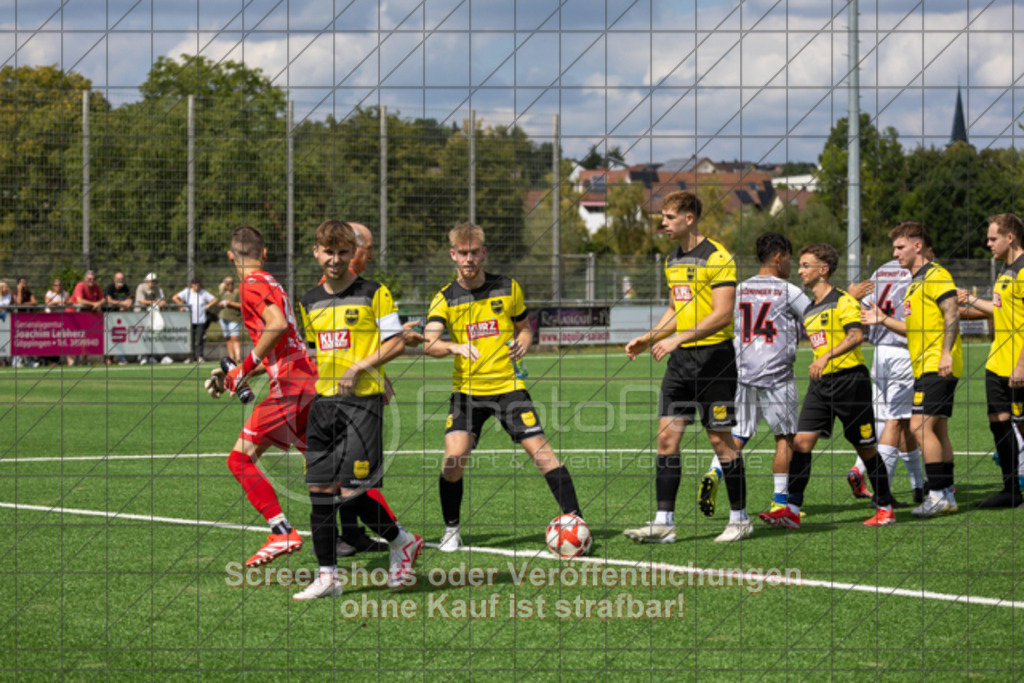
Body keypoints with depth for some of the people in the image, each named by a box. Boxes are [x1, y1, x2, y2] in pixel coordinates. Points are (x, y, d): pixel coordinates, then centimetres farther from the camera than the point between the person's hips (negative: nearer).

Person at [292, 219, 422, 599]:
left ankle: (401, 542, 13)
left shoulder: (373, 293, -3)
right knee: (319, 489, 0)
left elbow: (396, 343, -5)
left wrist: (359, 367, -15)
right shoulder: (310, 303, 13)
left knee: (352, 490, -11)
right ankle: (327, 575, 5)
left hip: (363, 400, -6)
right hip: (323, 400, 6)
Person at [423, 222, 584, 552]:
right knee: (454, 455, -16)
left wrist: (522, 344, -7)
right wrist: (455, 347, -34)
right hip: (467, 389, 0)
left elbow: (524, 327, 17)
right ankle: (451, 530, 4)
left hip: (507, 385, 0)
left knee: (539, 448, -10)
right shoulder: (445, 299, -1)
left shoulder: (508, 288, 5)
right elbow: (429, 344, -13)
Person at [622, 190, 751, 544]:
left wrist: (679, 338, -26)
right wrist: (648, 339, 13)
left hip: (714, 356, -8)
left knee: (720, 439, -2)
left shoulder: (716, 257, -13)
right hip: (680, 358, 8)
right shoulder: (672, 261, 13)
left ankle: (740, 518, 11)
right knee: (667, 437, 0)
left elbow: (722, 314, -19)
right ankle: (664, 521, 0)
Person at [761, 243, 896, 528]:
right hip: (820, 383, 7)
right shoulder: (809, 311, 17)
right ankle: (792, 510, -11)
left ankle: (885, 508, 15)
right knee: (802, 441, -7)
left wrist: (827, 356, -32)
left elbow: (856, 336, -22)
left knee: (865, 447, 2)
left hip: (849, 379, -7)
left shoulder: (843, 301, -8)